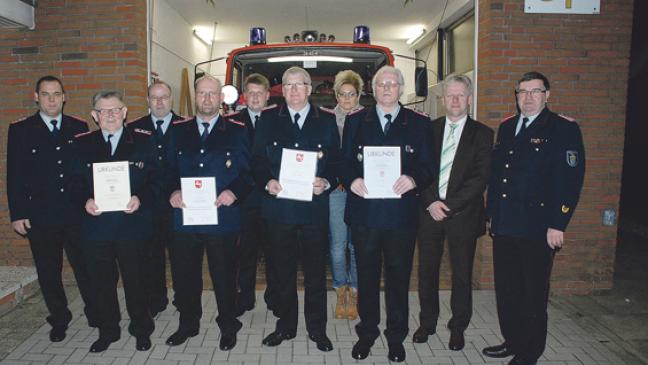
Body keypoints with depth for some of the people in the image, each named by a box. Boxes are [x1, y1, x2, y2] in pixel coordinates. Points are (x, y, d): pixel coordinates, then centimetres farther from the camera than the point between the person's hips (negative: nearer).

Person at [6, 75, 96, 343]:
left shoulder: (78, 127, 5)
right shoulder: (20, 130, 2)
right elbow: (15, 175, 0)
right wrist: (17, 214, -4)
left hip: (77, 213, 0)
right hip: (40, 217, 0)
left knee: (85, 267, 7)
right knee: (49, 272, 11)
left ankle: (96, 314, 25)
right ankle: (59, 321, 28)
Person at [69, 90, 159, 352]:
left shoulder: (143, 141, 2)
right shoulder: (82, 144, 8)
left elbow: (155, 179, -1)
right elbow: (76, 182, 6)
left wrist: (140, 199, -18)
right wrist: (85, 201, -13)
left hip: (132, 225, -2)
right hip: (95, 225, 2)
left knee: (134, 279, 7)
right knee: (102, 281, 12)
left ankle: (142, 330, 27)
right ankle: (108, 332, 31)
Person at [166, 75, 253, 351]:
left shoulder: (236, 130, 3)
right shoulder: (178, 130, 10)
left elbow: (248, 171, 0)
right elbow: (167, 168, 10)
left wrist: (234, 192, -17)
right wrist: (172, 192, -8)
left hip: (222, 217, -2)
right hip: (184, 215, 3)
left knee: (224, 275, 9)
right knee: (184, 274, 13)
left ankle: (228, 327, 29)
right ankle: (188, 324, 35)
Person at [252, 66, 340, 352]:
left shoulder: (326, 121, 7)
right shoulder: (268, 119, 8)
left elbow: (336, 161, 5)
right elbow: (257, 159, 6)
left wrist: (326, 183, -14)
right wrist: (267, 182, -12)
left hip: (314, 207, 0)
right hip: (278, 207, 1)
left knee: (315, 271, 7)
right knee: (282, 271, 11)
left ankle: (317, 328, 23)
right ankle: (285, 326, 27)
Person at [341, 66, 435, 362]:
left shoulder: (419, 123, 6)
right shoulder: (355, 121, 10)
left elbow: (428, 166, 2)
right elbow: (345, 161, 6)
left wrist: (414, 179, -18)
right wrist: (352, 180, -14)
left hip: (401, 213, 0)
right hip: (364, 211, 1)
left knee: (399, 277, 9)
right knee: (366, 276, 11)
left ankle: (396, 337, 27)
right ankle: (367, 333, 29)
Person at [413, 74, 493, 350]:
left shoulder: (482, 134, 1)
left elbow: (480, 177, -7)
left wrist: (449, 205, -14)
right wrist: (431, 202, -11)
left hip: (463, 214, -1)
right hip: (429, 211, 2)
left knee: (462, 274, 8)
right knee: (427, 270, 10)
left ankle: (458, 328, 24)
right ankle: (427, 322, 27)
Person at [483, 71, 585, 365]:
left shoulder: (564, 130, -5)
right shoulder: (506, 128, 13)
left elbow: (571, 181, -11)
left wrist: (557, 225, -16)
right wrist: (492, 212, 12)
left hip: (537, 228, -5)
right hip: (504, 225, 6)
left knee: (533, 294, 7)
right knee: (506, 289, 14)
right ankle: (512, 341, 32)